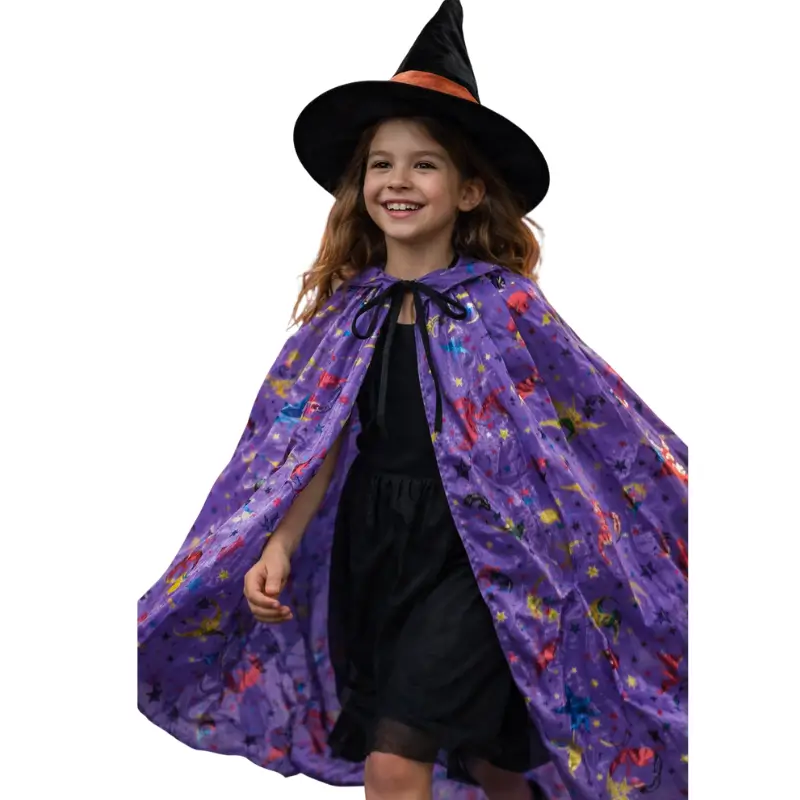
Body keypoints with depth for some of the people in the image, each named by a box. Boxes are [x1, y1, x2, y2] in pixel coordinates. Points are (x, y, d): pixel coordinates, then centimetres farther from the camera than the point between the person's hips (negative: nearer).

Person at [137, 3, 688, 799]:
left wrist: (677, 507, 0)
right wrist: (278, 547, -5)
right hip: (368, 551, 4)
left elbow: (599, 416, -3)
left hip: (469, 551, -4)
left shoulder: (504, 304, -8)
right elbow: (316, 445, 5)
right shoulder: (346, 312, 4)